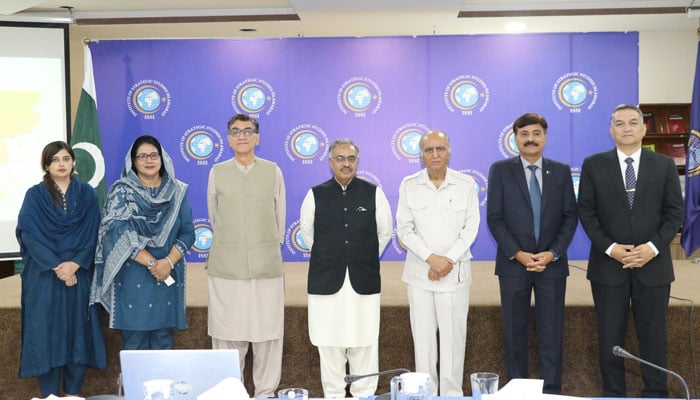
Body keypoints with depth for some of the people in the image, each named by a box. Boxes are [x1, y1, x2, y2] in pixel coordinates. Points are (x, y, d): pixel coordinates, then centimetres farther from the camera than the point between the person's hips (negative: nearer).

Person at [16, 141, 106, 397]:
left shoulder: (87, 194, 6)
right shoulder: (35, 195, 3)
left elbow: (92, 235, 0)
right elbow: (29, 235, -6)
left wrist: (74, 264, -14)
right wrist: (56, 266, -16)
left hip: (79, 274, 1)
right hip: (44, 276, -1)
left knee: (77, 330, 2)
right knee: (46, 331, -1)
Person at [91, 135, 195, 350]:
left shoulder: (177, 191, 6)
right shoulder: (121, 191, 0)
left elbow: (187, 233, 2)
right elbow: (119, 233, -9)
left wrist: (169, 262, -14)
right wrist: (151, 262, -15)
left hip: (168, 276, 2)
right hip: (132, 277, -2)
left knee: (163, 340, 7)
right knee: (134, 341, 3)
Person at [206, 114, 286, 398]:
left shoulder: (273, 172, 5)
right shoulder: (217, 173, 5)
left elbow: (280, 218, 12)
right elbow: (214, 218, 15)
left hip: (267, 267, 0)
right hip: (225, 267, 0)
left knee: (267, 332, 4)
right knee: (227, 334, 4)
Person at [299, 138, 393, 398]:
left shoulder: (374, 193, 1)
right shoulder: (316, 195, 2)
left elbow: (385, 232, 13)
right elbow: (307, 233, 15)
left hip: (364, 283, 0)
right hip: (326, 282, 1)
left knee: (364, 346, 3)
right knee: (329, 346, 7)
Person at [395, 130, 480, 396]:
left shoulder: (466, 185, 1)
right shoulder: (409, 185, 2)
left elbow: (470, 227, -1)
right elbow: (405, 229, -1)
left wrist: (448, 260, -12)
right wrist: (431, 258, -12)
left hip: (455, 273, -1)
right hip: (419, 273, 1)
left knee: (453, 336, 1)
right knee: (422, 337, 5)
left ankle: (452, 393, 13)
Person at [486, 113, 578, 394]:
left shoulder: (561, 171, 8)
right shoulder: (500, 170, 1)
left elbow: (570, 216, 4)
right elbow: (494, 218, -3)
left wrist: (553, 253, -8)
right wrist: (518, 254, -12)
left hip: (552, 263, 1)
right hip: (514, 263, -1)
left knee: (551, 331, 4)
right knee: (515, 330, 6)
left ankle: (552, 390, 14)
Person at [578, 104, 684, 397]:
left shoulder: (664, 165, 6)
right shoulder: (594, 165, 3)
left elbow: (674, 212, 3)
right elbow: (586, 212, 0)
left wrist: (654, 247, -11)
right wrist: (609, 248, -11)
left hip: (653, 264, 1)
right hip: (608, 264, 0)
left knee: (653, 334, 7)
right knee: (610, 335, 6)